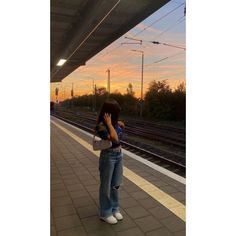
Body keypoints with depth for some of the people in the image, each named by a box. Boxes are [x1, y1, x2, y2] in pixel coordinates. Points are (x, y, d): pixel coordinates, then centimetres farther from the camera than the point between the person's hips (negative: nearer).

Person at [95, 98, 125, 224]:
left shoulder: (115, 122, 1)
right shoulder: (101, 125, -20)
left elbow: (122, 125, 23)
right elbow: (114, 138, -31)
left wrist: (118, 122, 2)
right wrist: (109, 123, -25)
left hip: (119, 155, 7)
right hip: (108, 157, -7)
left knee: (115, 185, 19)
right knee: (106, 187, 10)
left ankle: (115, 209, 38)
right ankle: (105, 213, 29)